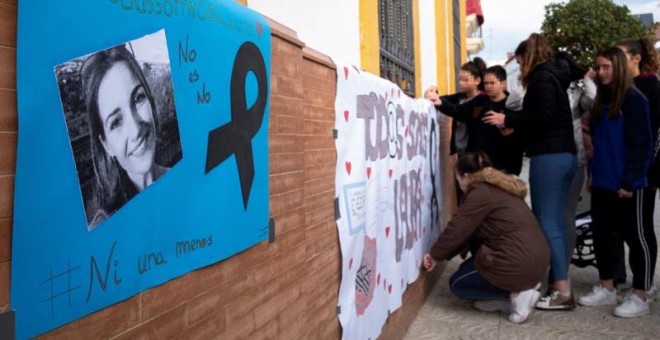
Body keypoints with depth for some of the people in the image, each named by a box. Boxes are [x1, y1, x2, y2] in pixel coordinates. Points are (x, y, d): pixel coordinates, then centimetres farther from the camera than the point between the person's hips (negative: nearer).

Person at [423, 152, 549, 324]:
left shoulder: (481, 192, -10)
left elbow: (457, 229, -11)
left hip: (518, 265, -9)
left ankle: (516, 295, -2)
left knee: (457, 283, 10)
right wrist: (442, 255, 21)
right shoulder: (500, 187, 20)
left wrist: (435, 255, 5)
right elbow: (470, 232, 21)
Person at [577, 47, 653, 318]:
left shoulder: (634, 99, -9)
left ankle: (639, 298, 11)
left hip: (626, 185, -8)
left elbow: (641, 145, -14)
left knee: (635, 238, 2)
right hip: (602, 183, 8)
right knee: (602, 235, 12)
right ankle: (607, 289, 25)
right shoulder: (602, 101, 14)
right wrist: (593, 175, 13)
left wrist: (628, 181, -17)